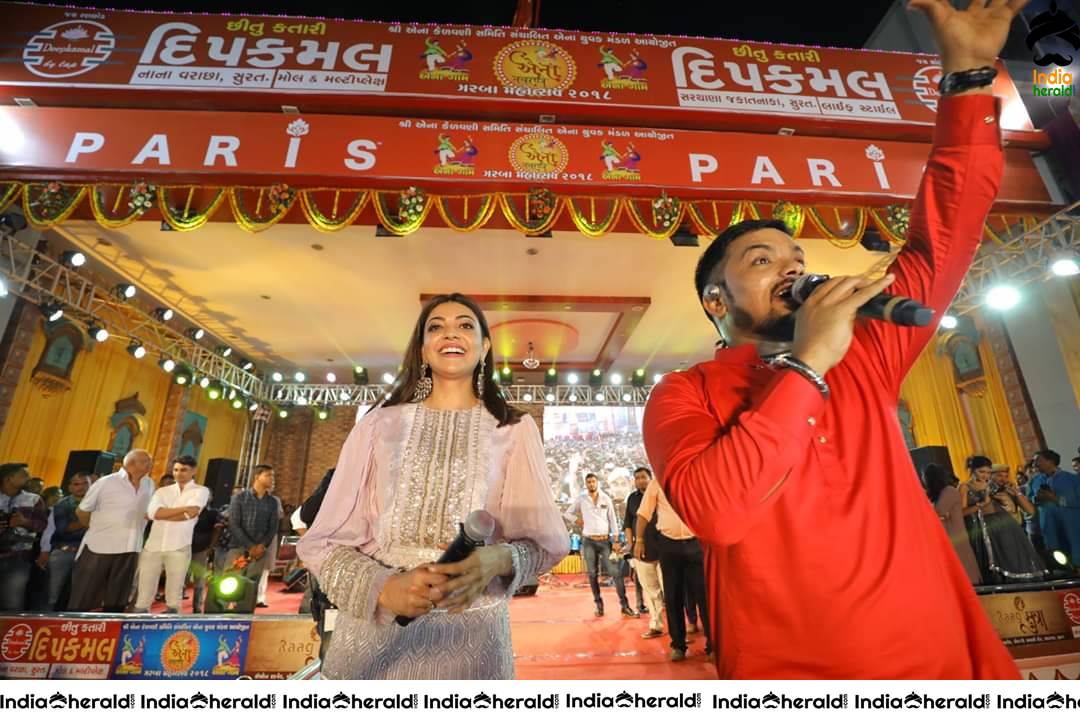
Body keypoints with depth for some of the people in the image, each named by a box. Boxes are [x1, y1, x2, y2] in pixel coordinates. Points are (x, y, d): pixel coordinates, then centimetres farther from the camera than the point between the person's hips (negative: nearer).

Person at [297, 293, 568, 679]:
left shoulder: (514, 429, -2)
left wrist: (498, 559, -24)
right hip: (374, 632, 1)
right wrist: (383, 588, -18)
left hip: (470, 638, 0)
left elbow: (545, 539, -3)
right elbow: (324, 541, -1)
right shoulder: (380, 424, 1)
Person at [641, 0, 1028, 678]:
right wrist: (807, 365, -23)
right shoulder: (683, 394, -11)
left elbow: (943, 243, 6)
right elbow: (715, 513, -28)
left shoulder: (864, 360, 3)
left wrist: (969, 76, 2)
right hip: (792, 673, -4)